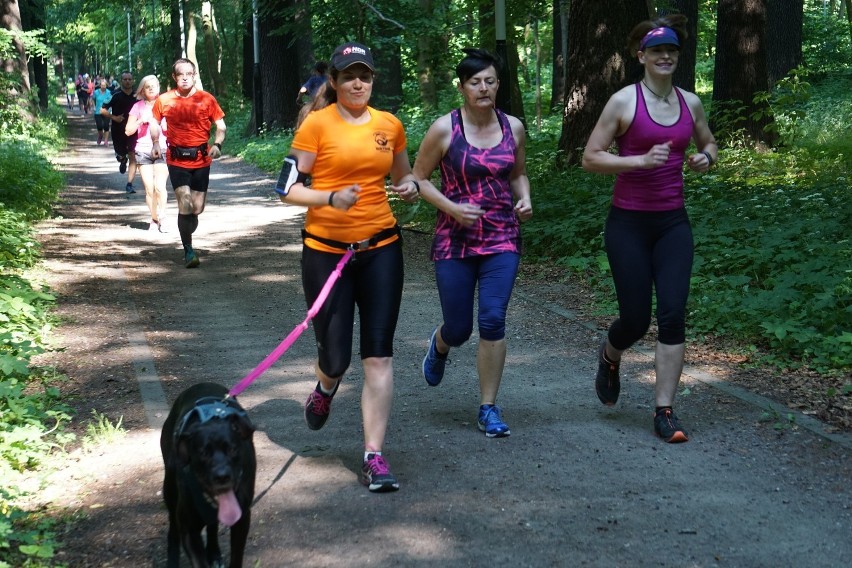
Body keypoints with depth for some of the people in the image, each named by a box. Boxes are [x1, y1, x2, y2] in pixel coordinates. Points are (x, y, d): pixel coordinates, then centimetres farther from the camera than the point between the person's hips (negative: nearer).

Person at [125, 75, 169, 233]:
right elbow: (128, 131, 7)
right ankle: (154, 220, 10)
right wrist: (141, 121, -7)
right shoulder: (138, 107, 9)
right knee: (149, 189, -1)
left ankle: (162, 218, 1)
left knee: (160, 186, -15)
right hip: (143, 150, 1)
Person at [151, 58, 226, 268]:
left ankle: (186, 237, 35)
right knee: (186, 206, -15)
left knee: (197, 209, 5)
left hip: (201, 160, 1)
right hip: (177, 161, -1)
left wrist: (217, 144, -15)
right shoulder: (164, 100, -1)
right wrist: (156, 143, 1)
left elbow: (221, 126, 3)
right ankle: (188, 250, 0)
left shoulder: (207, 99, -2)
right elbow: (155, 122, 16)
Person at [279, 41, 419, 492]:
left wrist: (410, 188, 0)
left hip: (381, 248, 3)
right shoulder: (317, 124, -6)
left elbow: (403, 175, 22)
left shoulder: (389, 125, 6)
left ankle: (374, 456, 4)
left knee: (379, 355, -2)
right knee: (335, 357, 2)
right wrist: (331, 198, -23)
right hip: (326, 251, -3)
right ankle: (325, 387, 40)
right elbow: (289, 189, -7)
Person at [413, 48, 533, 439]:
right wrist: (451, 207, -14)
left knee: (493, 319, -10)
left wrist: (524, 199, -2)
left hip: (502, 239, 2)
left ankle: (488, 408, 4)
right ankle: (439, 346, 46)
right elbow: (419, 178, 0)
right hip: (455, 240, -1)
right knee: (459, 328, 5)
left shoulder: (513, 128, 3)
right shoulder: (444, 129, -7)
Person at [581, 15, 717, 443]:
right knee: (636, 318, 0)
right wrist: (640, 159, -21)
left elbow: (708, 143, 23)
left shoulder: (690, 103, 6)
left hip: (673, 223, 4)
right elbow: (590, 158, -9)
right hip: (629, 223, -4)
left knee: (673, 315, -5)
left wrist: (705, 158, 0)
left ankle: (664, 412, 4)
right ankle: (609, 357, 37)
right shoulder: (624, 101, -8)